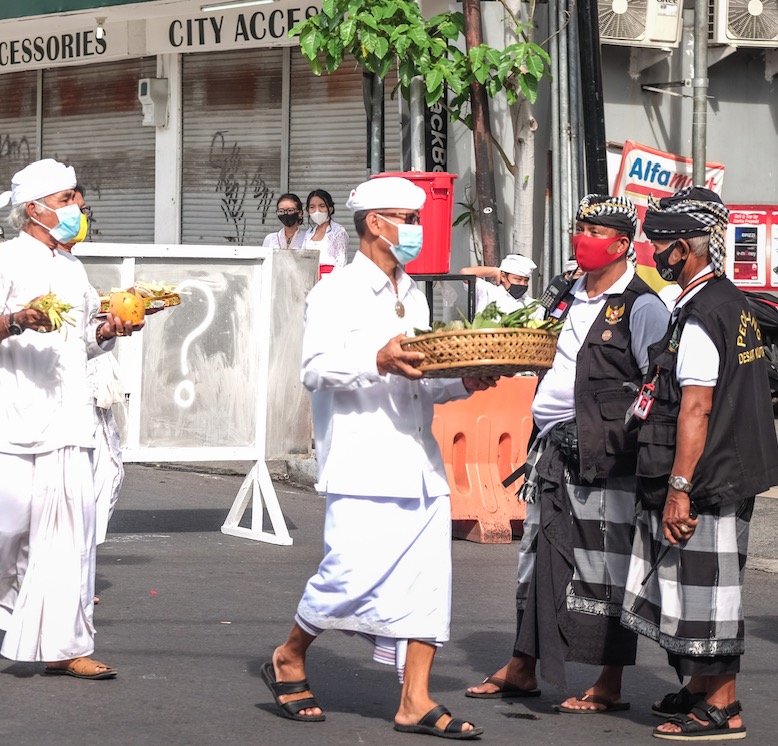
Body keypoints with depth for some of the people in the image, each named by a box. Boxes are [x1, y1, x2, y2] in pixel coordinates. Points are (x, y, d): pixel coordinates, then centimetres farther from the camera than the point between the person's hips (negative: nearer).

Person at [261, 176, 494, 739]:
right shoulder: (337, 293, -1)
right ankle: (289, 660, 11)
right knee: (354, 573, -13)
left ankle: (416, 701, 4)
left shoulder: (413, 299, 22)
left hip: (419, 466, 7)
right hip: (363, 465, -7)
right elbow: (318, 368, -13)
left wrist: (463, 383, 8)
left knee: (427, 581, 0)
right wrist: (377, 360, -28)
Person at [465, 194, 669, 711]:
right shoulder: (571, 298, 16)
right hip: (553, 448, 8)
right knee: (538, 555, 13)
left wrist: (619, 434, -16)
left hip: (603, 456, -8)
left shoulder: (641, 308, -8)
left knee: (602, 566, -4)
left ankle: (610, 686, 2)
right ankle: (522, 669, 22)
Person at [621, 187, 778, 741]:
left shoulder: (702, 316, -18)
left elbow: (697, 409, -22)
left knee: (703, 589, -3)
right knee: (693, 589, 19)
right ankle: (702, 690, 29)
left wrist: (679, 488, -22)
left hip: (703, 485, -10)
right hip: (727, 476, 10)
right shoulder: (733, 302, 14)